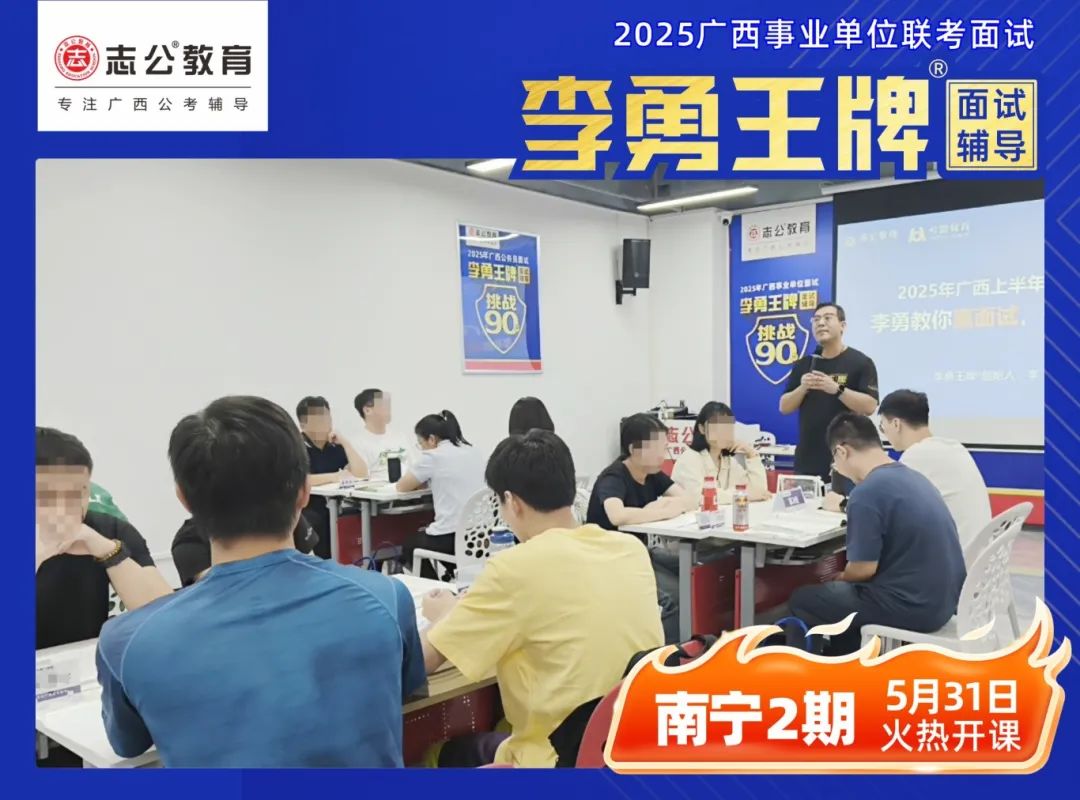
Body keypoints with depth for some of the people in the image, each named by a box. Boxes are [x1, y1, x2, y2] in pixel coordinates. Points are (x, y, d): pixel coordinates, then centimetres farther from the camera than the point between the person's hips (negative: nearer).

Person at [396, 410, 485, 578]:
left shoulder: (432, 456, -7)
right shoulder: (473, 452, 11)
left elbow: (402, 487, 3)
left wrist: (420, 480, 22)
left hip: (451, 537, -7)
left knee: (410, 547, 24)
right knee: (422, 535, 32)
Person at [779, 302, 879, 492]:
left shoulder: (860, 362, -2)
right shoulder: (803, 364, 10)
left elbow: (870, 406, -11)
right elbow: (784, 407, 8)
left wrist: (836, 389, -22)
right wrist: (803, 388, -10)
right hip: (807, 458, 4)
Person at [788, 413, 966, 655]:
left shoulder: (866, 492, -20)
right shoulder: (911, 476, 6)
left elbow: (864, 568, -16)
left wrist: (837, 578, 4)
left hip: (911, 605, -9)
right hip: (943, 599, 9)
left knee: (802, 601, 7)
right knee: (841, 592, 28)